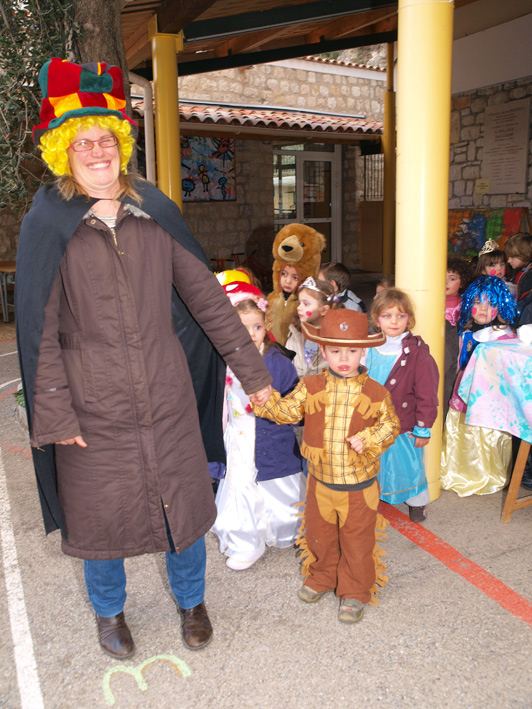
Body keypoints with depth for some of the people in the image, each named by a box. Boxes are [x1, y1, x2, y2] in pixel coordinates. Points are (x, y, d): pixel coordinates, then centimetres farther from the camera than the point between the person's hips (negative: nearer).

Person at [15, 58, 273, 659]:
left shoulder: (155, 215, 3)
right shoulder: (47, 224, -4)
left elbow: (206, 296, 3)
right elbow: (40, 326, -6)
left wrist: (252, 371, 2)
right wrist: (54, 412, -11)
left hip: (167, 396, 2)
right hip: (92, 406, -2)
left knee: (182, 499, 13)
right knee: (101, 510, 13)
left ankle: (191, 602, 41)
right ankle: (109, 611, 43)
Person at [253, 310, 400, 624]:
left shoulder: (375, 393, -9)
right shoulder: (311, 388, -4)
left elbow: (391, 425, 0)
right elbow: (285, 410, -2)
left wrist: (368, 439, -17)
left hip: (359, 484, -2)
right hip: (319, 481, 3)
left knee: (357, 542, 10)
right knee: (319, 535, 20)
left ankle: (355, 592, 30)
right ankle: (321, 578, 45)